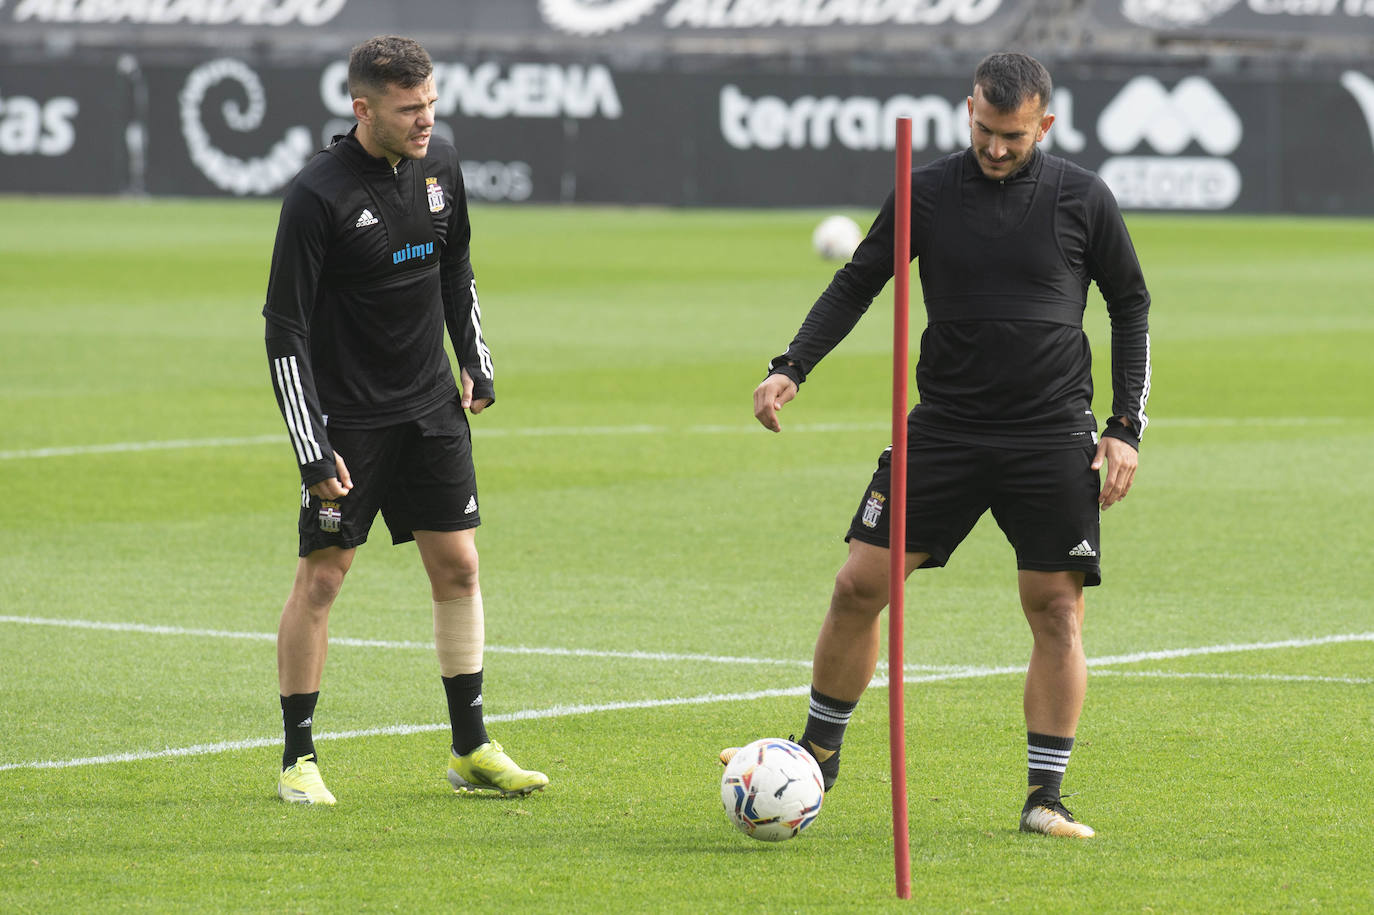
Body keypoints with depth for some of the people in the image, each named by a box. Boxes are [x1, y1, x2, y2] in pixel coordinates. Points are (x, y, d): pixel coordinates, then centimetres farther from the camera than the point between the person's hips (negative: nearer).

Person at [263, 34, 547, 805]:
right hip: (347, 416, -6)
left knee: (458, 567, 5)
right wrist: (313, 450, -19)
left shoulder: (439, 163, 1)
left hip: (431, 408, 6)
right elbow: (286, 329, -16)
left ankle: (473, 751, 13)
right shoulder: (318, 196, -18)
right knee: (322, 574, -5)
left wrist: (478, 365, 14)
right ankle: (299, 760, 5)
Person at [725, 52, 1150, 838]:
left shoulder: (1082, 200, -1)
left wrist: (1127, 428, 0)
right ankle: (819, 753, 16)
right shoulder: (926, 193, 1)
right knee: (861, 584, -2)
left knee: (1057, 606, -5)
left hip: (1053, 439, -1)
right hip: (943, 426, 1)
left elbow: (1132, 307, 7)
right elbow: (857, 284, 8)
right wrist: (791, 369, -4)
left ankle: (1046, 797, 4)